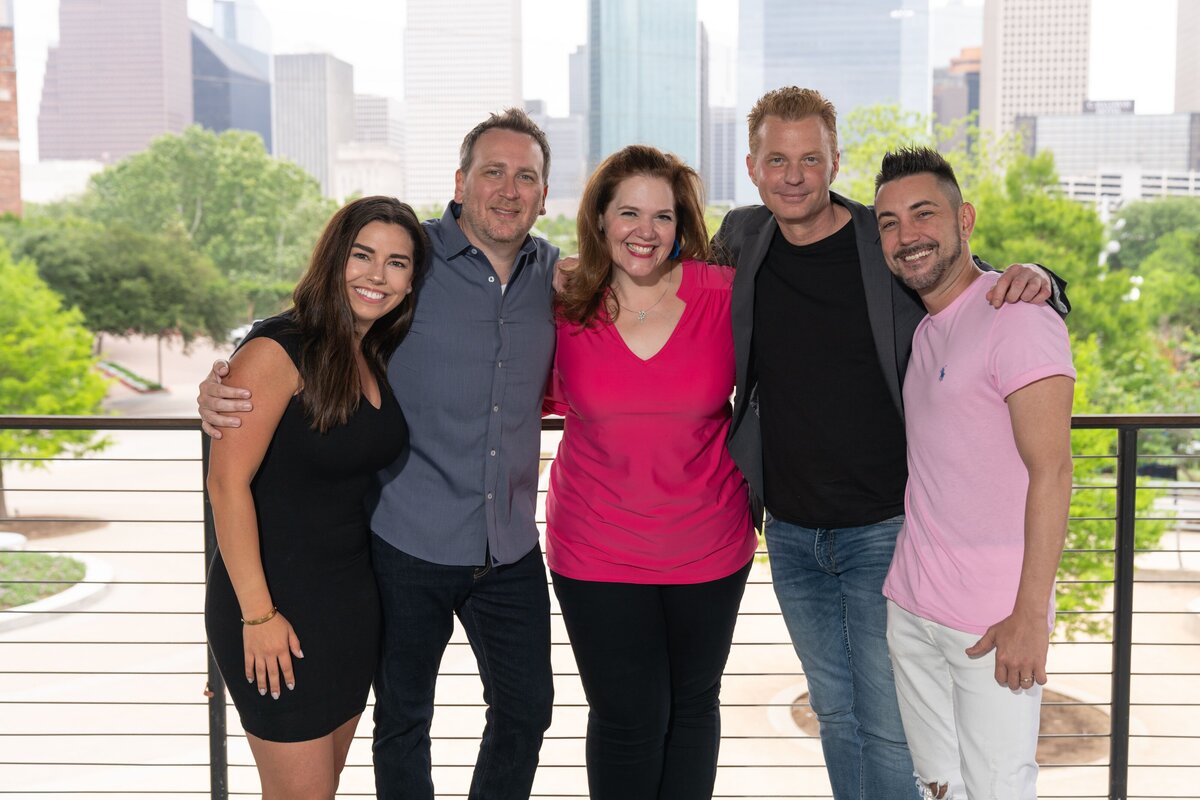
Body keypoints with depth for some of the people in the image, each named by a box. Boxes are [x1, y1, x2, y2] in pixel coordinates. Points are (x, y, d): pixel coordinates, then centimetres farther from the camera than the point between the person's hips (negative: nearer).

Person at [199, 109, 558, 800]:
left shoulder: (554, 272, 4)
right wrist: (222, 386, -19)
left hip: (511, 548, 4)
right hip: (409, 542, -3)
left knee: (527, 709, 15)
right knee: (404, 720, 13)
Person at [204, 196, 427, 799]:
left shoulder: (378, 358, 7)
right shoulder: (278, 351, -17)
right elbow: (227, 482, -19)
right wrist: (257, 613, -19)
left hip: (351, 592, 7)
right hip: (277, 596, -7)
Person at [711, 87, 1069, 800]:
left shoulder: (895, 247, -10)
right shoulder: (742, 240, 2)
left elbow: (983, 301, 0)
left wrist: (1035, 281, -22)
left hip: (882, 528, -4)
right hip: (790, 531, 4)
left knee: (888, 726, 1)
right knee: (835, 713, 19)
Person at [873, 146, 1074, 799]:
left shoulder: (1016, 318, -13)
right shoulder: (921, 328, 12)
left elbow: (1051, 472, -18)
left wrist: (1030, 618, -20)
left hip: (994, 621, -7)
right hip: (910, 605, 7)